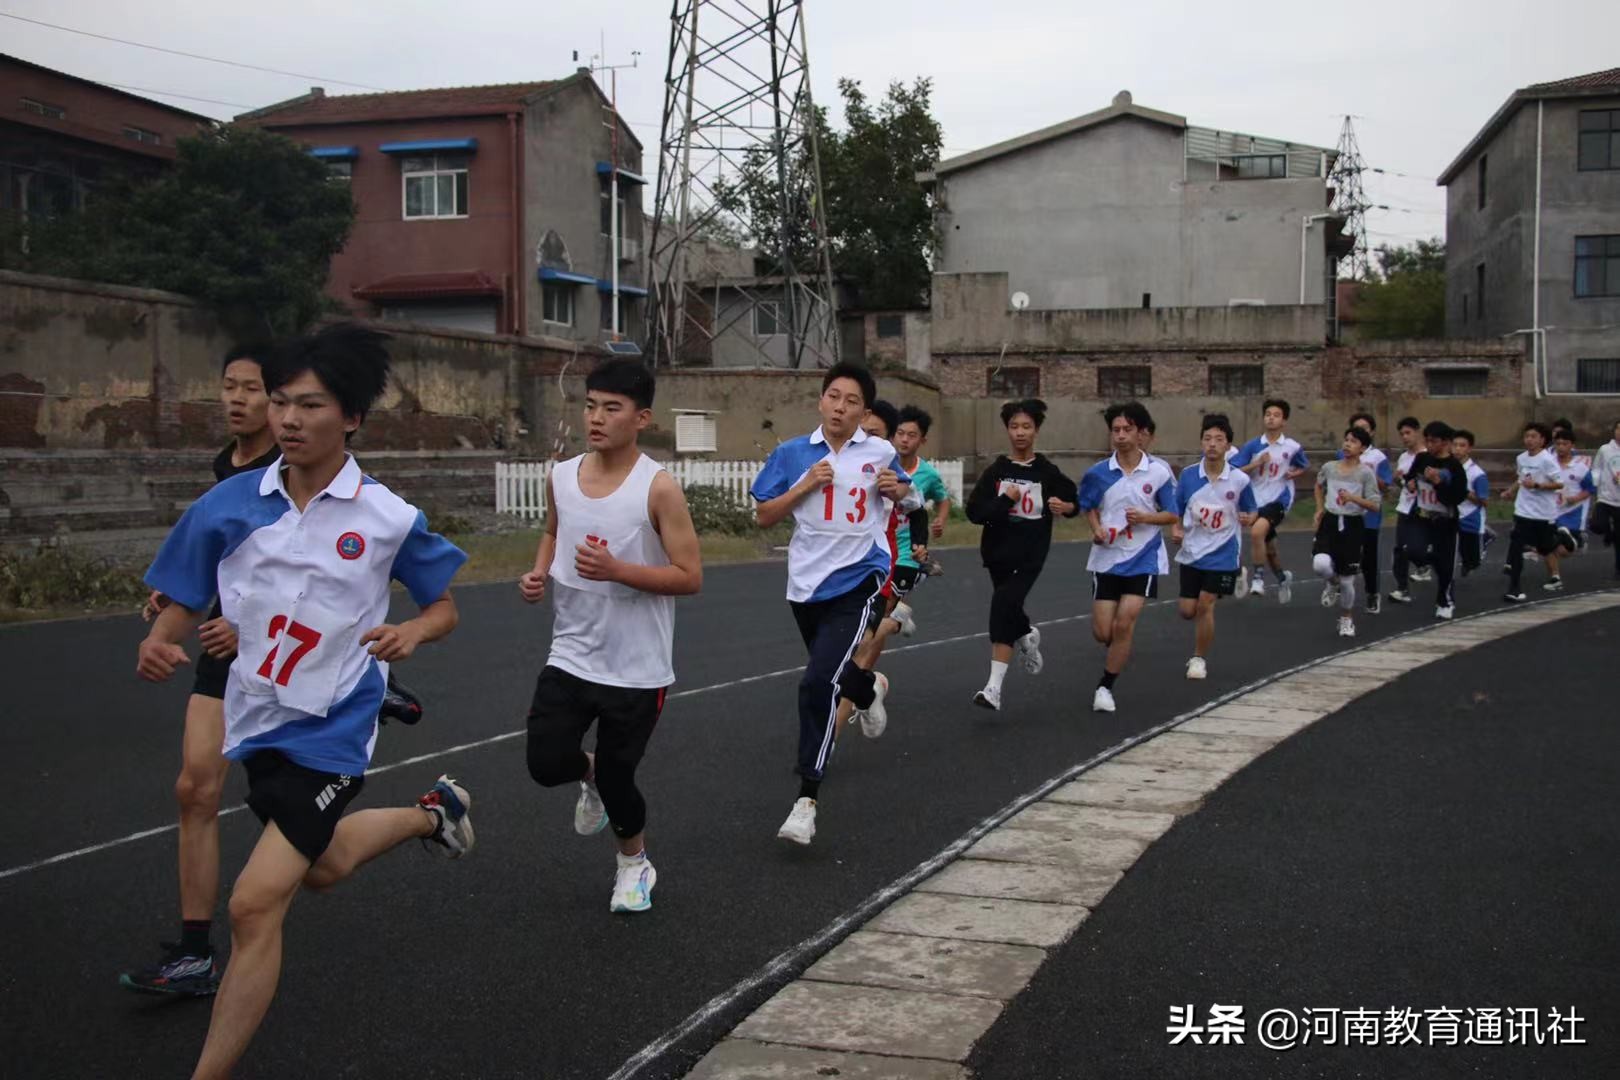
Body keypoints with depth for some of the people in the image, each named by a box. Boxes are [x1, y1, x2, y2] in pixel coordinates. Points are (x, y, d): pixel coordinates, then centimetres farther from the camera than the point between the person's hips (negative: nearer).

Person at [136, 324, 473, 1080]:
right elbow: (182, 604, 2)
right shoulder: (229, 505, -7)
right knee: (322, 865, 26)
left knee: (257, 903, -13)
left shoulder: (388, 517, -13)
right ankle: (430, 814, 55)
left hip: (331, 729, -5)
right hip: (256, 719, 5)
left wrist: (411, 634, -22)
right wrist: (158, 644, -20)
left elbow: (444, 607, 0)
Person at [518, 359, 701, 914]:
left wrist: (617, 570, -26)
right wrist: (539, 573, 1)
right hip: (570, 656, 4)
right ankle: (589, 774, 30)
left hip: (636, 669, -4)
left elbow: (689, 577, -14)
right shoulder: (560, 476, 0)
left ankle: (634, 862, 38)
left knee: (615, 777, 5)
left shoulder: (659, 488, -15)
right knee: (546, 764, -9)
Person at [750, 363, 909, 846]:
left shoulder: (880, 453, 0)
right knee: (832, 673, 24)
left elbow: (905, 495, 19)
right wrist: (804, 486, -12)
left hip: (856, 581, -3)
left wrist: (896, 489, -4)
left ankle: (807, 799, -13)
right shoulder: (792, 453, 1)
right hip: (806, 583, 4)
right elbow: (764, 516, 2)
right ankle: (869, 690, 63)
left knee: (818, 683, -19)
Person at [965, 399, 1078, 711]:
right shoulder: (995, 471, 1)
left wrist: (1066, 506, -10)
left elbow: (1073, 500, 13)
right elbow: (974, 512, -5)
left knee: (1004, 604, -21)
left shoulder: (1047, 472, -1)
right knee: (1008, 610, 17)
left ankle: (994, 687, -22)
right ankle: (1028, 637, 56)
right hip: (998, 553, 3)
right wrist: (1005, 501, -17)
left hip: (1030, 556, -3)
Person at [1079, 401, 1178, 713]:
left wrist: (1145, 517, -17)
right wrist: (1096, 529, -6)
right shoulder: (1098, 473, -3)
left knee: (1124, 625, -11)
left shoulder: (1159, 471, -6)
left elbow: (1173, 515, 1)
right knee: (1102, 632, 2)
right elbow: (1089, 507, 14)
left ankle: (1105, 687, 6)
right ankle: (1121, 651, 39)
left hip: (1143, 559, -2)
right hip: (1107, 558, 2)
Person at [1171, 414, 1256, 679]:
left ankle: (1200, 659, 15)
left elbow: (1251, 513, 2)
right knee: (1187, 610, 4)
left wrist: (1248, 519, -20)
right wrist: (1176, 530, -10)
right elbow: (1176, 509, 7)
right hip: (1191, 552, 3)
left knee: (1205, 605, -7)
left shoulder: (1240, 480, -9)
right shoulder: (1188, 475, -4)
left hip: (1221, 554, -2)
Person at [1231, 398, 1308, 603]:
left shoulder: (1292, 447, -4)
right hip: (1256, 500, 3)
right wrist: (1257, 463, -16)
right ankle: (1283, 577, 46)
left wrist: (1293, 474, -6)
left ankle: (1258, 577, -17)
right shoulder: (1252, 445, -2)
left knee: (1257, 532, -31)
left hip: (1278, 499, -3)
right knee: (1269, 549, 17)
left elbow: (1304, 467, 16)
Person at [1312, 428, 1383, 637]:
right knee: (1321, 564, -25)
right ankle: (1333, 582, 13)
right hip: (1330, 522, 2)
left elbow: (1375, 505, -10)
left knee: (1347, 579, 3)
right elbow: (1319, 486, 25)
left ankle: (1347, 619, 27)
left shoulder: (1366, 472, -7)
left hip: (1352, 525, -2)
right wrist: (1320, 508, 14)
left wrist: (1353, 498, -25)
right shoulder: (1329, 467, 2)